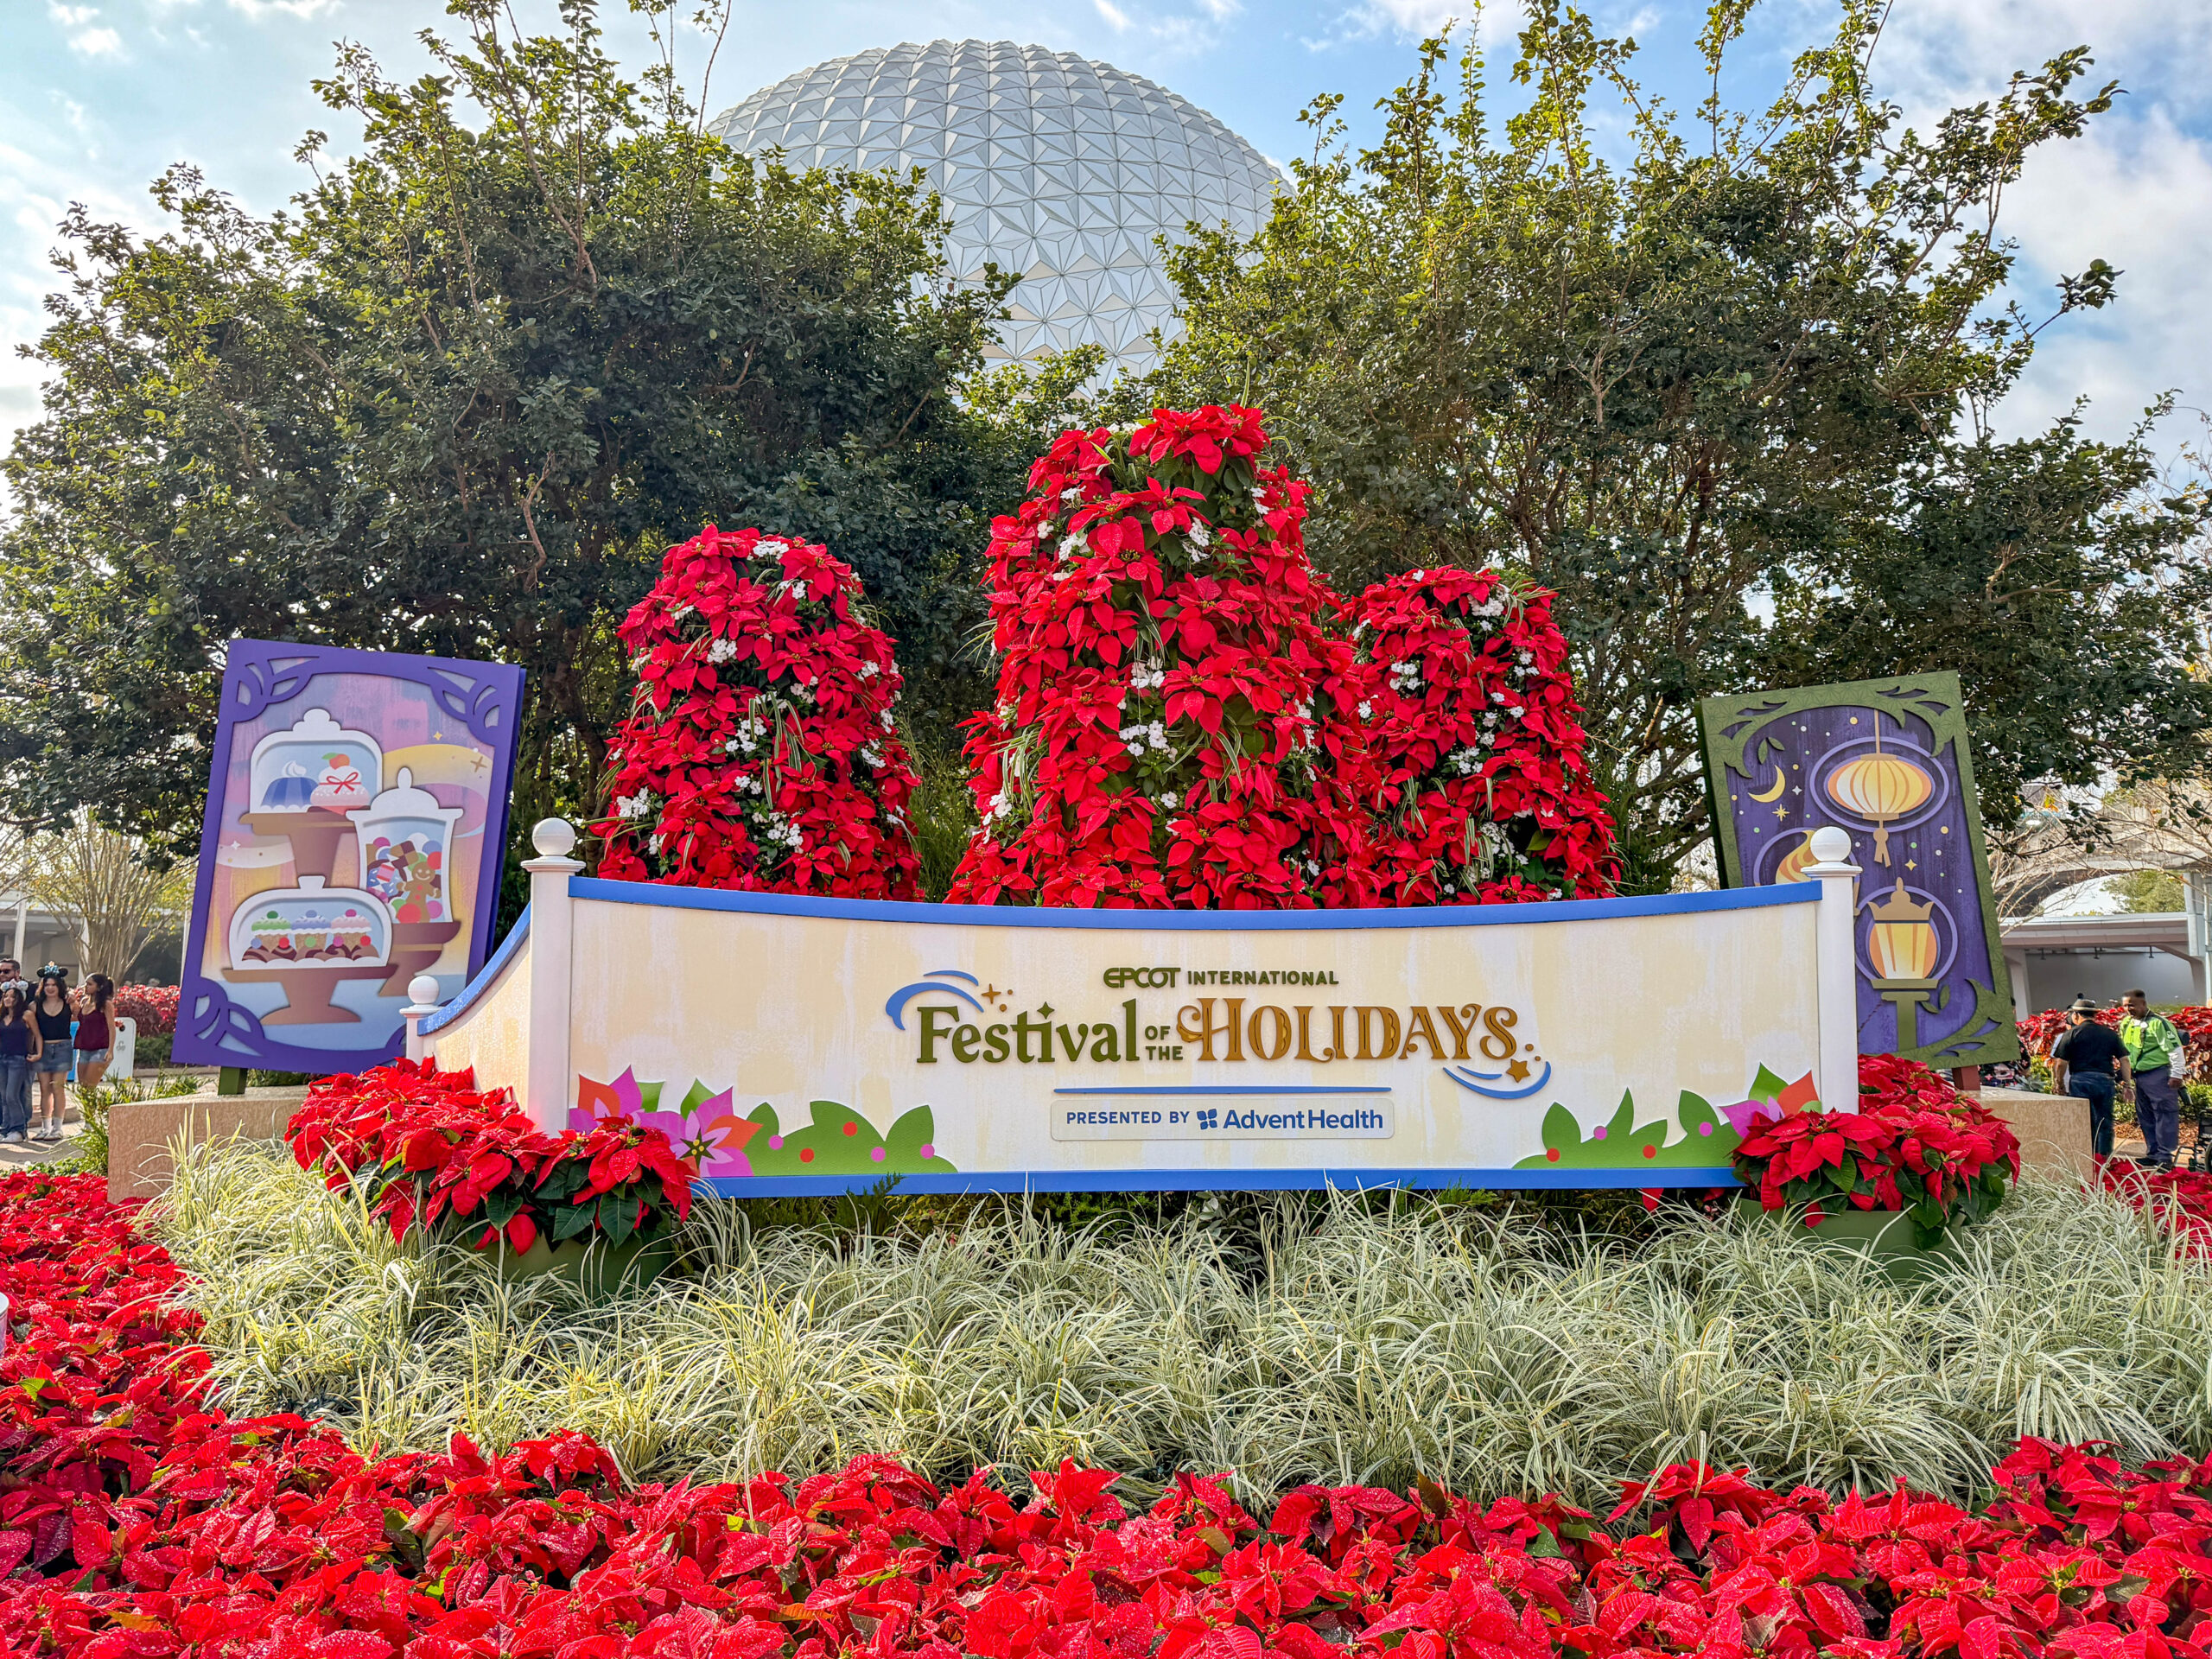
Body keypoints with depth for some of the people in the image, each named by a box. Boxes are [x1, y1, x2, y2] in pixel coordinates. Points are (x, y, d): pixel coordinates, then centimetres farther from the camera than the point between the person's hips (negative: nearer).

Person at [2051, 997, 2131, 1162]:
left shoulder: (2071, 1033, 0)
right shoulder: (2109, 1033, 11)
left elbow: (2061, 1063, -4)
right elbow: (2124, 1060, 9)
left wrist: (2060, 1084, 9)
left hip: (2080, 1081, -3)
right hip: (2105, 1080, 3)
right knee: (2104, 1123, 10)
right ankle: (2104, 1159, 12)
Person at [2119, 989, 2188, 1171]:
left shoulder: (2158, 1023, -12)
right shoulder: (2126, 1024, 12)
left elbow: (2175, 1049, -14)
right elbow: (2125, 1052, 25)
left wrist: (2176, 1075, -16)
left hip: (2159, 1075, -9)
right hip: (2139, 1076, 9)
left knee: (2165, 1115, -5)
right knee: (2145, 1118, 13)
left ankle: (2165, 1157, -4)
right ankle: (2153, 1154, 21)